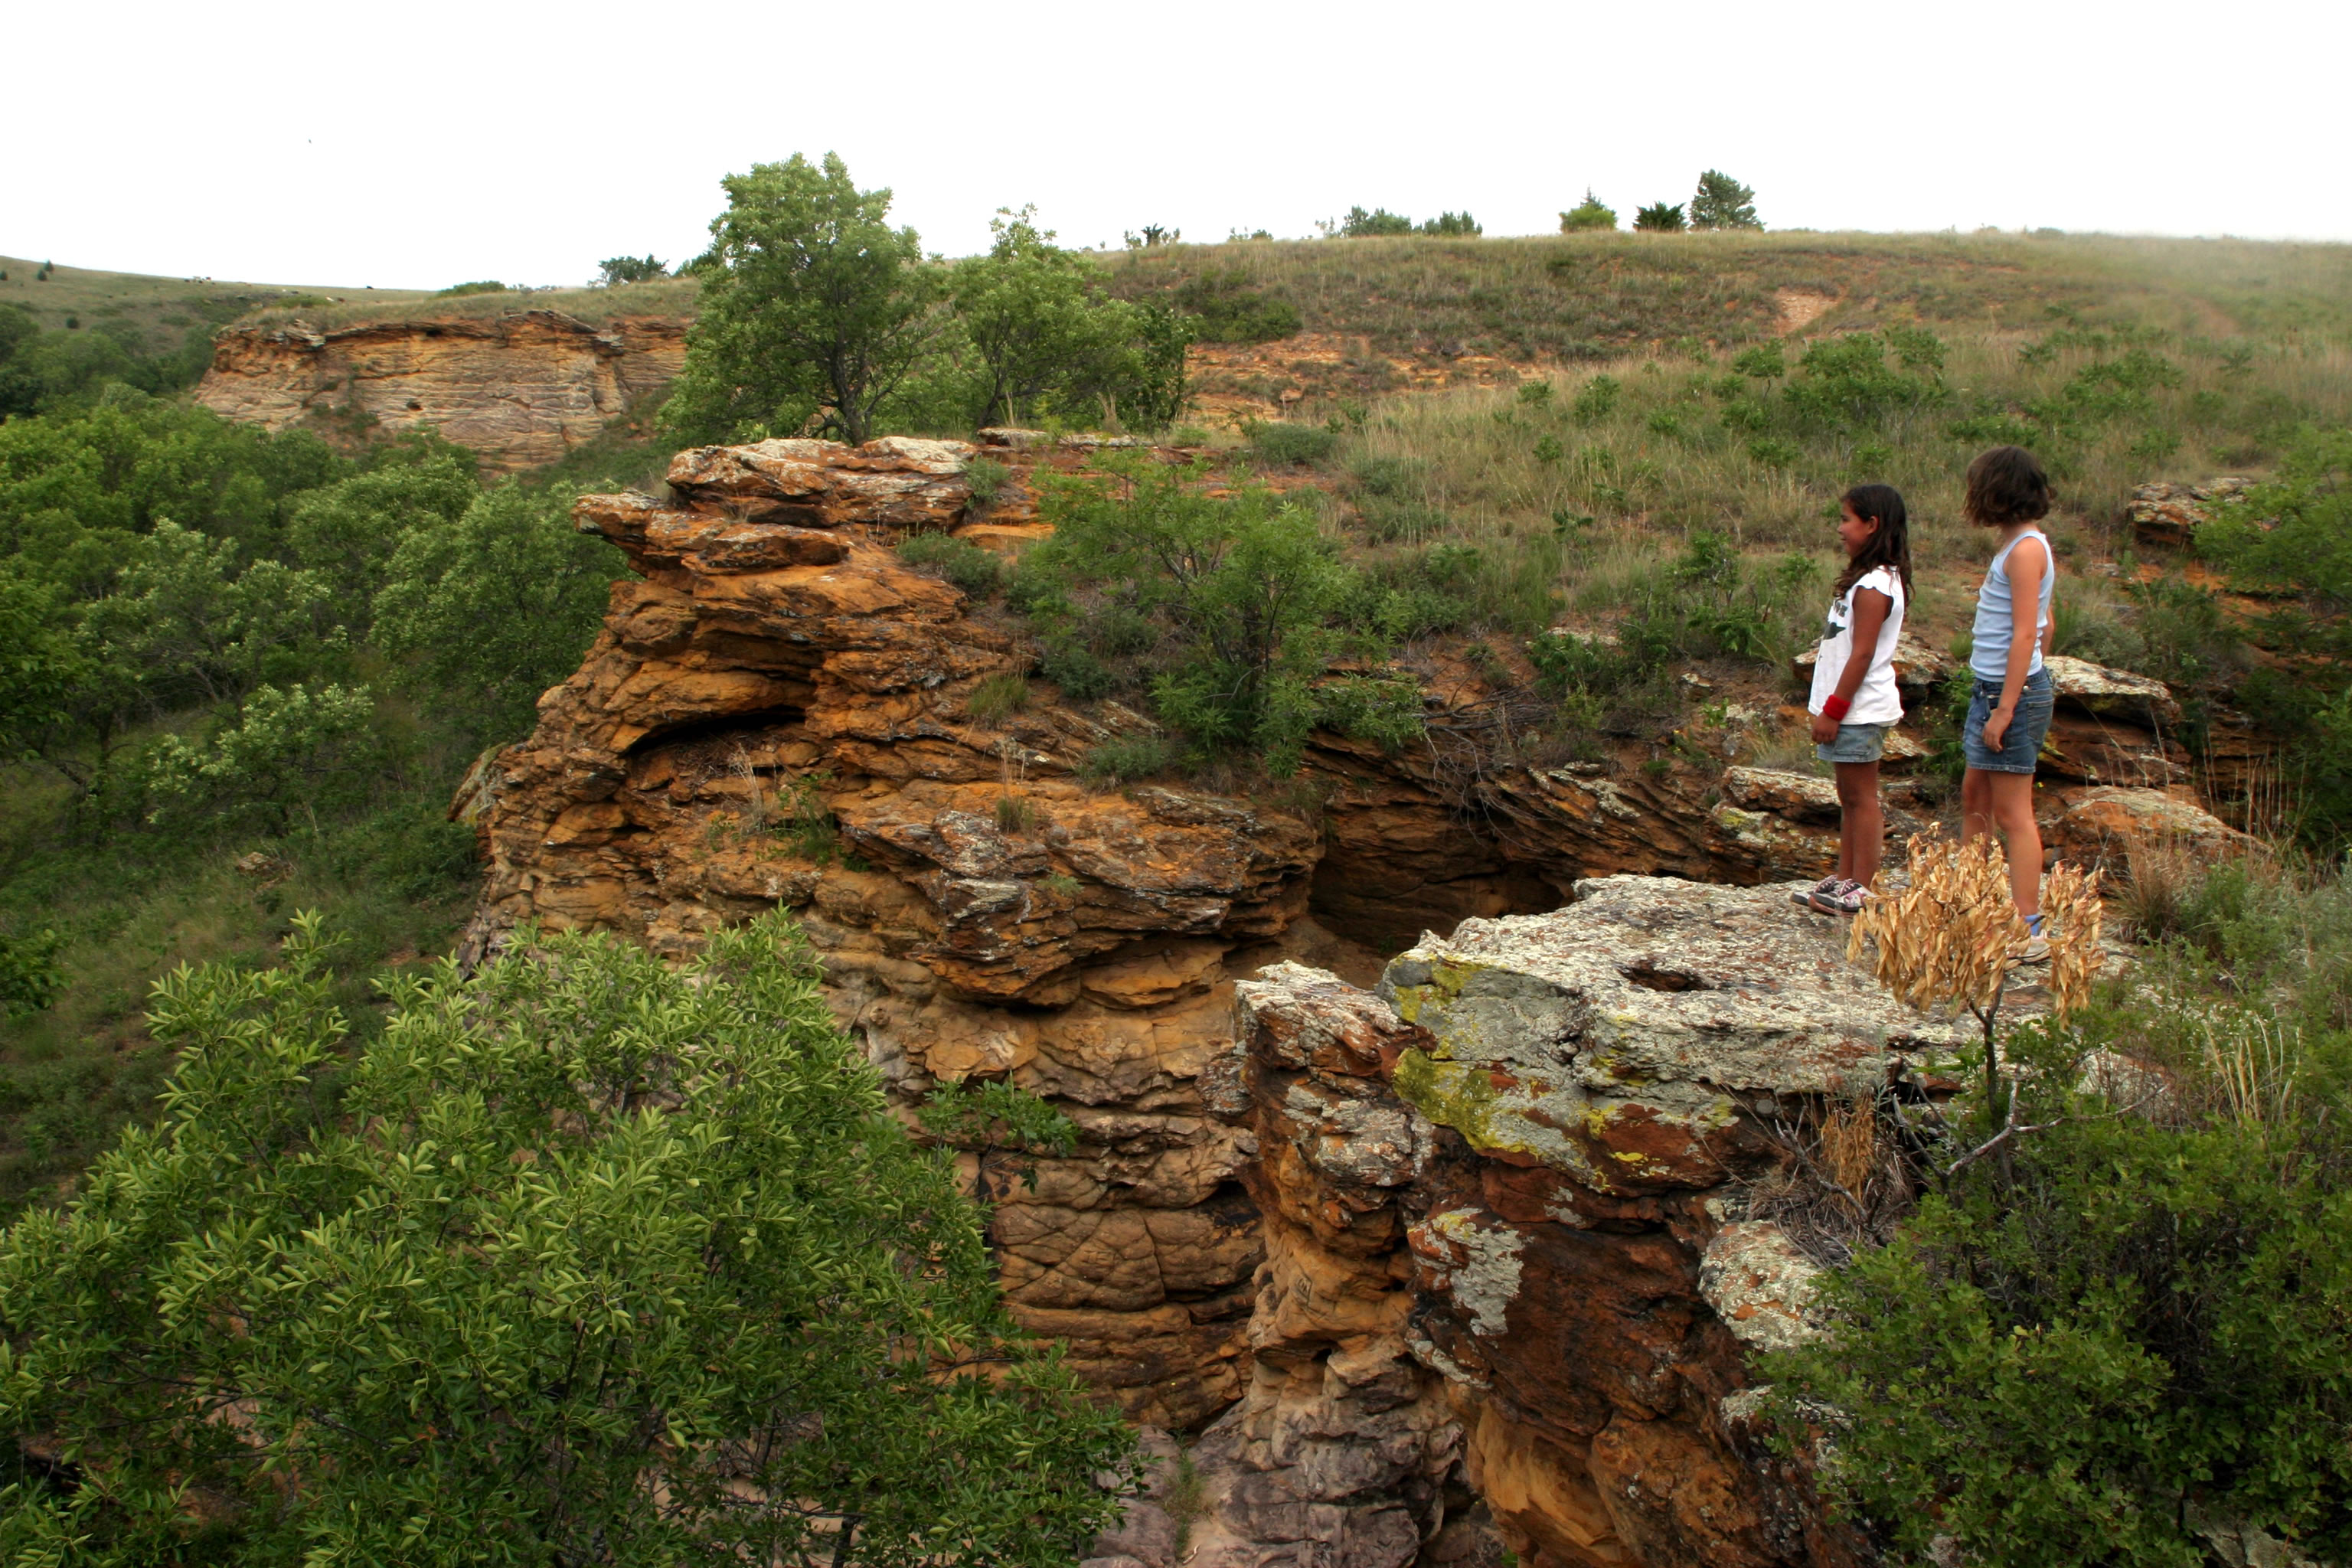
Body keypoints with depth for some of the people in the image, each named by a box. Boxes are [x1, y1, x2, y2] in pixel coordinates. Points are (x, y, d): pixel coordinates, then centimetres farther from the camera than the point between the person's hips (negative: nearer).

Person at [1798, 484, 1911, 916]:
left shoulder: (1874, 585, -18)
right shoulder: (1872, 578, 13)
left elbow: (1862, 655, -21)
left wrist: (1833, 710, -18)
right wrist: (1830, 708, 16)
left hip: (1859, 711, -10)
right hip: (1852, 709, 10)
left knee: (1861, 798, -3)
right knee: (1849, 797, 15)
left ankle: (1861, 890, 3)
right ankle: (1843, 878, 23)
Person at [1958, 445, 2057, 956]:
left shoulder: (2025, 550, -16)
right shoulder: (2020, 544, 13)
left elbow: (2026, 634, -21)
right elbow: (2042, 626, 16)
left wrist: (2005, 708, -22)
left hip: (2012, 690, -10)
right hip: (1992, 686, 10)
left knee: (2012, 813, -7)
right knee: (1975, 797, 18)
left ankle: (2028, 929, -3)